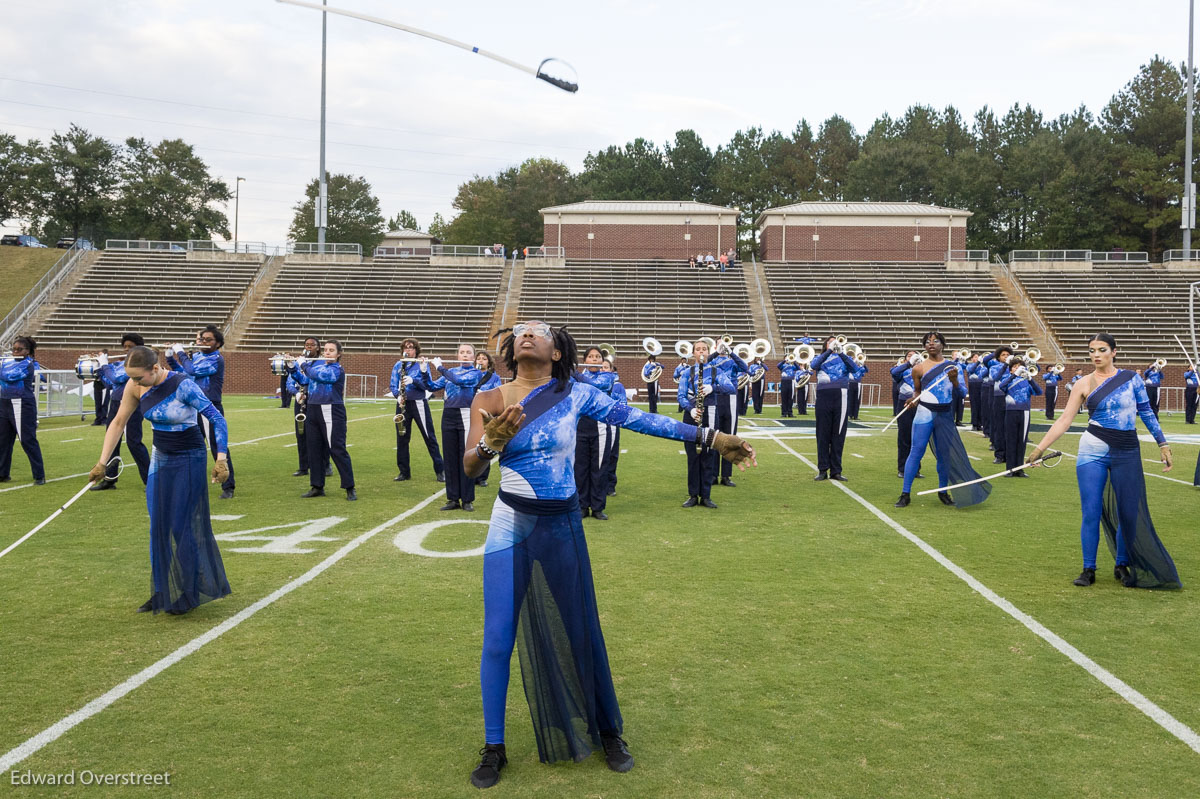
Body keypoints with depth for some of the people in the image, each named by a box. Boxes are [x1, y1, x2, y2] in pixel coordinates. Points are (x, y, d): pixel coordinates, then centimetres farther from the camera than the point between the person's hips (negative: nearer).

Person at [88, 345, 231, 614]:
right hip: (160, 459, 6)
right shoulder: (135, 387, -6)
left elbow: (217, 419, -22)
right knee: (159, 527, 9)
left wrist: (221, 458, -29)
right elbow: (118, 423, 4)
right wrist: (102, 463, 3)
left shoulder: (183, 386, -24)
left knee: (182, 526, -2)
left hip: (189, 461, -6)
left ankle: (187, 594, 13)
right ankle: (163, 594, 21)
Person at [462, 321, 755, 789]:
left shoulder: (575, 395, -4)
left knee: (580, 633, 9)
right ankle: (493, 749, 20)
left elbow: (638, 419, -6)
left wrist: (710, 437, -7)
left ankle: (607, 733, 30)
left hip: (562, 528, 0)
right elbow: (470, 468, -12)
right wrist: (489, 446, -35)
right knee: (498, 640, 2)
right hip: (510, 527, 0)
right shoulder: (490, 401, -4)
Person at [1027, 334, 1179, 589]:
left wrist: (1163, 443, 4)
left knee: (1129, 513, 3)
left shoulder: (1131, 378, 3)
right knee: (1091, 513, -2)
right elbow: (1065, 420, 1)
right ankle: (1088, 569, 9)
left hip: (1127, 452, 1)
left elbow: (1146, 413, 8)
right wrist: (1040, 447, -5)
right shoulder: (1084, 384, 2)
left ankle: (1122, 565, 22)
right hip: (1093, 451, -1)